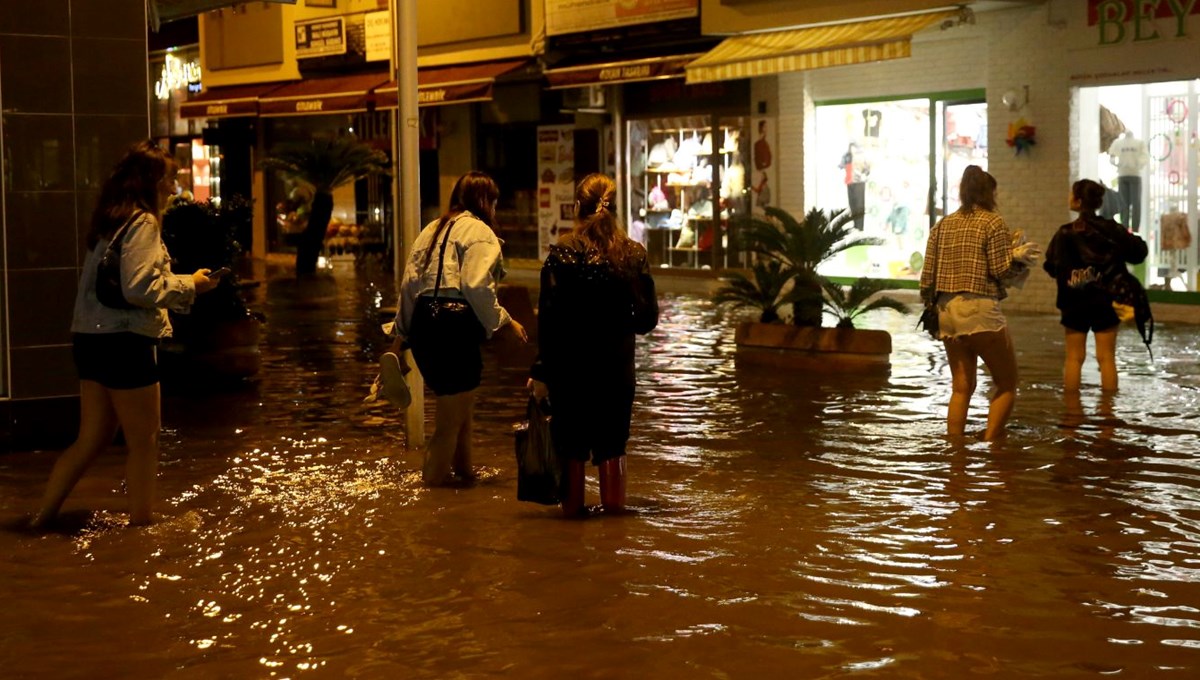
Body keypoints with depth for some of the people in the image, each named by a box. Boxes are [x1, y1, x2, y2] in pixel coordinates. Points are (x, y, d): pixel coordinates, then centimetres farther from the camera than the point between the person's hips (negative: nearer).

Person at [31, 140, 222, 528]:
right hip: (123, 341, -9)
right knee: (144, 440, 4)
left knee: (92, 439, 15)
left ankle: (43, 516, 16)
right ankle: (141, 523, 13)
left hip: (93, 339, 9)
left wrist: (179, 283, 15)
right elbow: (139, 288, -21)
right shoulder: (142, 222, -13)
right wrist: (189, 285, -9)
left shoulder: (111, 220, 16)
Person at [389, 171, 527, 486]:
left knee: (456, 404, 22)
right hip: (456, 331, -8)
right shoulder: (479, 232, -4)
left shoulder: (431, 230, 19)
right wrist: (505, 322, -8)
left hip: (422, 327, 8)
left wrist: (400, 337, 21)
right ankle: (435, 475, 11)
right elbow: (477, 287, -18)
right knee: (454, 410, 4)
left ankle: (462, 469, 31)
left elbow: (409, 284, 17)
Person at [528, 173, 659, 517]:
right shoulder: (634, 254, -2)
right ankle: (614, 506, 18)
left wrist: (541, 371, -9)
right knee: (612, 443, 14)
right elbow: (647, 318, 1)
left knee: (571, 443, 10)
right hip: (617, 365, 2)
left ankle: (572, 507, 16)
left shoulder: (562, 252, -10)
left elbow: (549, 318, -12)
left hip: (570, 363, -2)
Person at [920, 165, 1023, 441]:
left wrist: (930, 305, 21)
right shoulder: (992, 222, -3)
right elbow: (1002, 270, -8)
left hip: (946, 309, 6)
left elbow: (927, 275, 9)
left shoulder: (942, 225, 12)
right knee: (1007, 383, 3)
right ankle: (991, 445, -8)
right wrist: (1022, 263, 12)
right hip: (980, 308, -6)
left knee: (961, 387, 12)